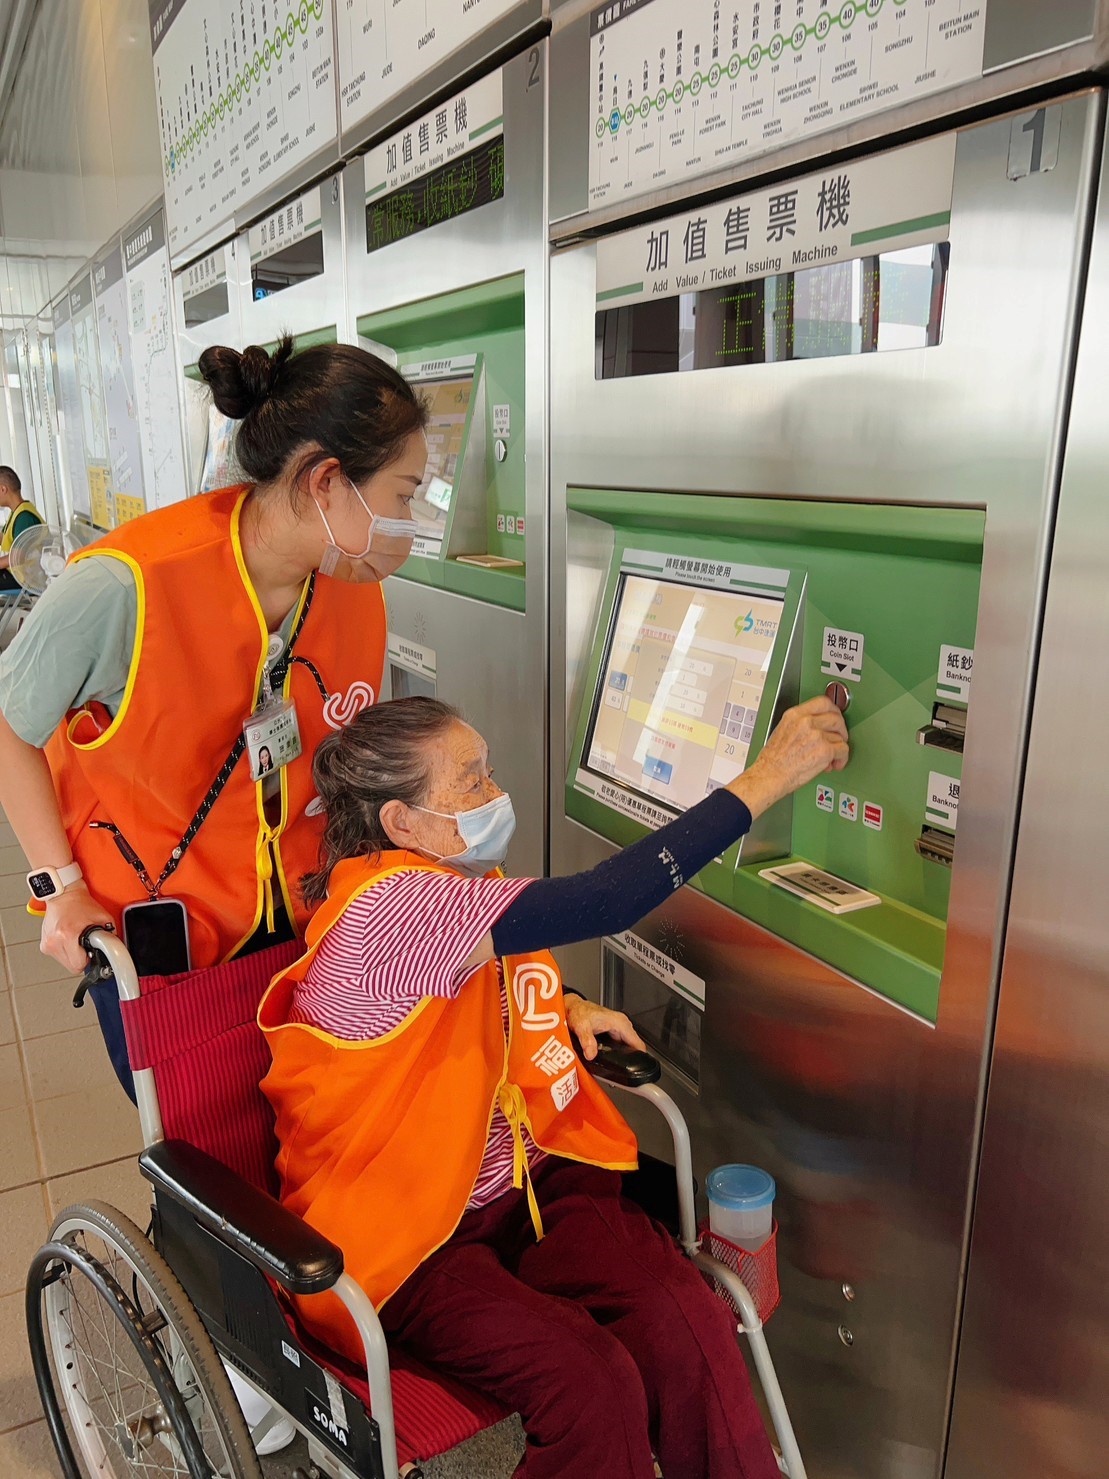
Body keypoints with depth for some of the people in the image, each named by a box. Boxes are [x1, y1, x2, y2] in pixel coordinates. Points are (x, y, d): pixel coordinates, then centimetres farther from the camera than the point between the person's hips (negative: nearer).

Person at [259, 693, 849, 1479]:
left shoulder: (459, 884, 5)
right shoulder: (389, 904, -24)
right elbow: (603, 902, -34)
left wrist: (565, 1007, 3)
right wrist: (765, 778, -30)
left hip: (525, 1181, 7)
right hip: (408, 1235, -7)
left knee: (691, 1324, -18)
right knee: (593, 1381, -27)